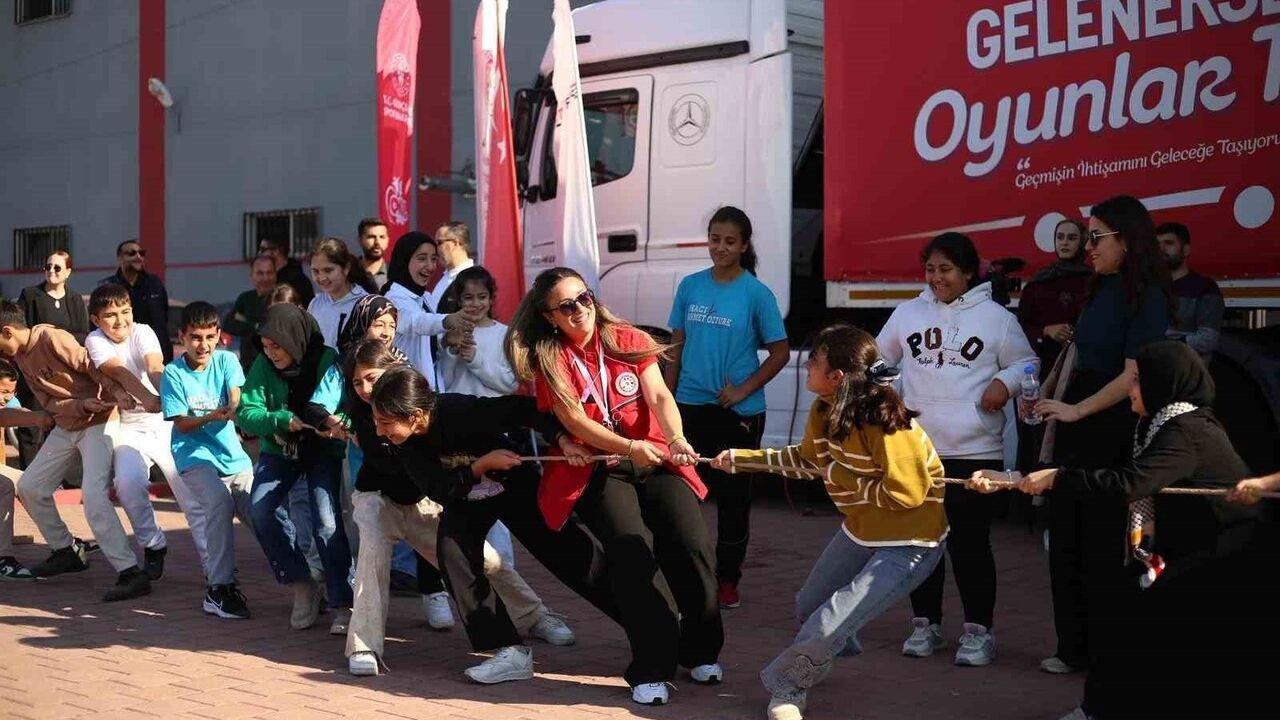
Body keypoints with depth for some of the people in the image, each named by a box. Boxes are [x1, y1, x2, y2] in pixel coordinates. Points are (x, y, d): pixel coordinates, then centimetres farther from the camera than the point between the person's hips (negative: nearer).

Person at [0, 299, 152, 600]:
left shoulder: (52, 339, -17)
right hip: (66, 426, 9)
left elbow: (90, 365, -18)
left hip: (97, 422, -9)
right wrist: (82, 405, -19)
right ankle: (66, 551, 27)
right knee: (29, 486, 13)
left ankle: (131, 573, -23)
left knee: (93, 497, -22)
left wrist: (117, 391, -34)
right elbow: (49, 401, 0)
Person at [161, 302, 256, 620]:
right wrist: (211, 417, -25)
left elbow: (236, 402, -12)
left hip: (233, 455, 4)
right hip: (194, 455, -4)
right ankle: (219, 588, -23)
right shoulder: (173, 373, -6)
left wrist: (234, 409, -36)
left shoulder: (226, 361, 1)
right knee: (219, 501, -30)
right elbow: (181, 424, -8)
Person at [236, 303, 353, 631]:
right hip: (278, 450, 3)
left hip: (322, 451, -3)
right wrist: (283, 420, -33)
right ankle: (302, 586, -1)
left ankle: (342, 603, -8)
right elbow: (245, 413, -16)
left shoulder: (327, 361, -19)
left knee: (326, 521, -20)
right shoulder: (263, 365, -12)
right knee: (260, 510, -18)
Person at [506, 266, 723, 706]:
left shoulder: (629, 340, 7)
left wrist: (676, 439, -25)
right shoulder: (550, 358, 1)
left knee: (692, 543, -19)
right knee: (631, 548, -27)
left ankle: (701, 651, 2)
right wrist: (629, 447, -25)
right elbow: (575, 421, -9)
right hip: (593, 468, -2)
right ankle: (652, 668, -18)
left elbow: (659, 396, -4)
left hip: (653, 459, 2)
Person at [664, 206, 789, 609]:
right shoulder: (691, 286, 3)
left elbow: (780, 352, -3)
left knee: (733, 496, 8)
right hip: (691, 406, 3)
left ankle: (727, 580, 19)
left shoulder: (756, 294, -7)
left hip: (739, 412, -3)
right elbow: (677, 346, 9)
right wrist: (666, 401, 7)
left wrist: (744, 390, -11)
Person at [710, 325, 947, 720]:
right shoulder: (824, 411, -7)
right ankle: (816, 657, 58)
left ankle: (786, 685, 16)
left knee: (825, 627, -14)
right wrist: (742, 457, 11)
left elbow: (907, 493, -28)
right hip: (860, 530, 8)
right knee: (808, 607, 24)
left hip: (909, 543, -8)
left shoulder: (885, 422, -31)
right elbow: (808, 458, 12)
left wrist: (845, 479, -19)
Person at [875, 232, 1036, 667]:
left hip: (976, 451, -3)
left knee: (970, 541, -2)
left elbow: (1025, 363, 8)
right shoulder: (908, 313, 10)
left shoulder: (995, 318, 2)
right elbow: (879, 359, 17)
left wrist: (1005, 382, -11)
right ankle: (925, 623, 24)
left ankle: (978, 629, 10)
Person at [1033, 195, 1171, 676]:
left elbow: (1134, 374, -18)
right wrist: (1059, 410, 13)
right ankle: (1074, 648, 21)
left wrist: (1077, 410, -19)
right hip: (1075, 428, 8)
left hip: (1113, 433, -8)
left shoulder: (1145, 296, -12)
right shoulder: (1100, 289, 10)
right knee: (1066, 541, 11)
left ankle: (1109, 653, 15)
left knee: (1104, 545, 2)